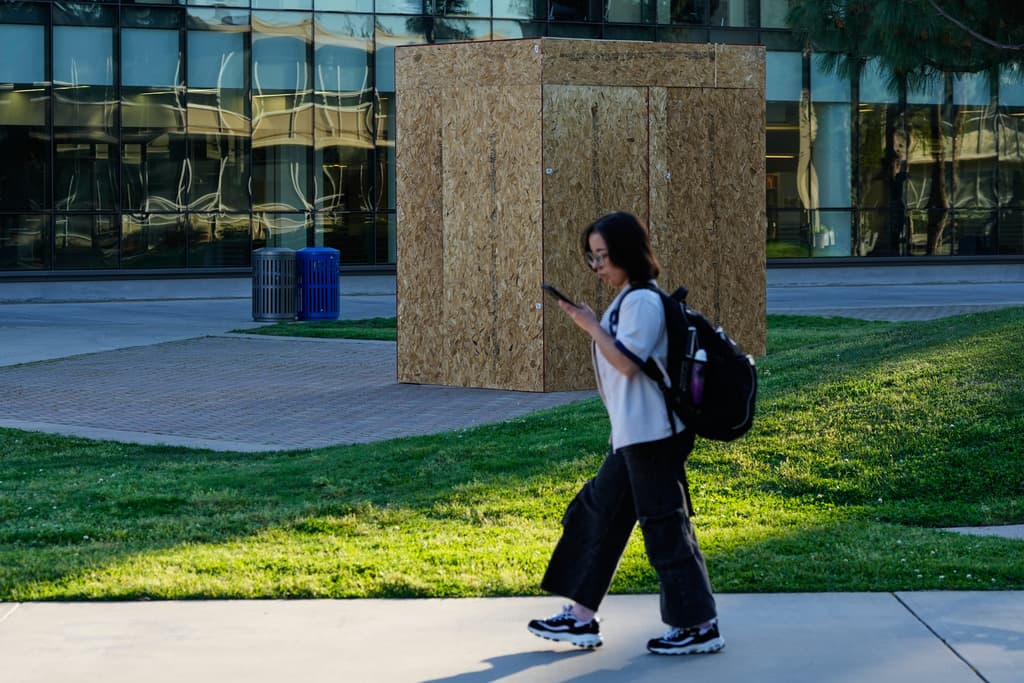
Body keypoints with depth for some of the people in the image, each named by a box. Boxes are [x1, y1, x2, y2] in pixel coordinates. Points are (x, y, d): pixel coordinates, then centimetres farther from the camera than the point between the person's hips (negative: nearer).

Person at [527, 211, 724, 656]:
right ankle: (581, 618, 19)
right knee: (597, 512, 13)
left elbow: (627, 361, -22)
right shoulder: (626, 301, 17)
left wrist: (592, 327, -16)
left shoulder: (642, 301, -15)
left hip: (652, 435, -11)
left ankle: (699, 627, 1)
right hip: (632, 436, 11)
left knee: (665, 526, -5)